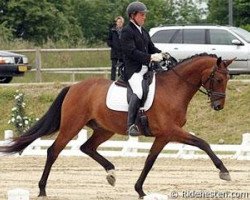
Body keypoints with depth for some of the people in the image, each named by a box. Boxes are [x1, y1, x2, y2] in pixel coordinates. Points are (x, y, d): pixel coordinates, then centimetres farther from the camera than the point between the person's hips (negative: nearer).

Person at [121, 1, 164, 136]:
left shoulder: (144, 32, 20)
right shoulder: (127, 32, -7)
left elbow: (151, 48, 24)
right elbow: (131, 52, -18)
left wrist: (161, 55, 3)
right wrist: (150, 57, -24)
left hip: (146, 69, 9)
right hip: (133, 70, -9)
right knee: (139, 91, -33)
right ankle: (131, 125, -33)